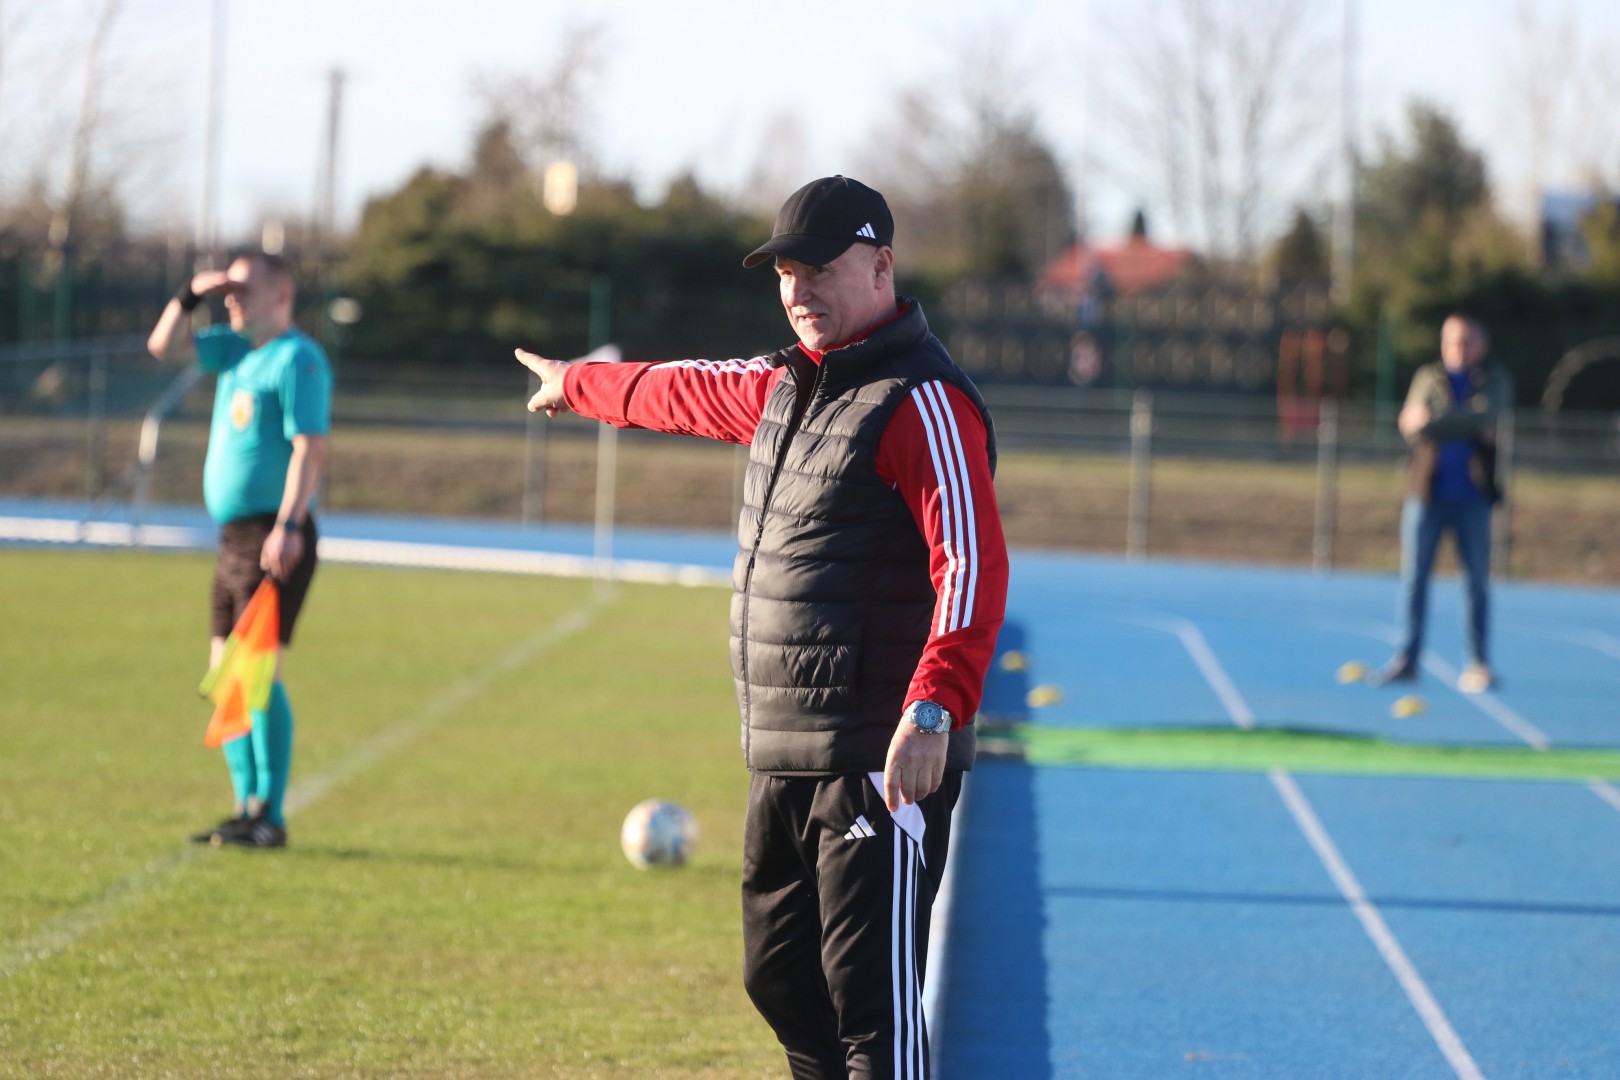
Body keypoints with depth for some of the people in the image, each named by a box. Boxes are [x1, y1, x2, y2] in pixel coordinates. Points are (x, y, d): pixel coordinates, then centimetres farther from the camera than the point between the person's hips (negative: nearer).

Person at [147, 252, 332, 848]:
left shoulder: (297, 358, -10)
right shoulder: (237, 349, 17)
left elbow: (310, 447, -18)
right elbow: (163, 346, 25)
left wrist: (288, 526, -26)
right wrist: (191, 295, 9)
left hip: (274, 538, -9)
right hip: (234, 533, 9)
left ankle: (270, 816, -13)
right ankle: (248, 806, 14)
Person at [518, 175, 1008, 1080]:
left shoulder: (922, 401, -14)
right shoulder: (787, 387, 17)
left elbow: (972, 566, -25)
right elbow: (690, 392, 38)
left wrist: (934, 709, -37)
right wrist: (577, 385, 54)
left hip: (884, 766, -10)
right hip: (783, 762, 10)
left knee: (875, 1004, -14)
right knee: (782, 982, 16)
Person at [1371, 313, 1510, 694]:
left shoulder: (1493, 381, 5)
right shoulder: (1428, 378, 9)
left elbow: (1485, 417, -15)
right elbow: (1412, 427, -5)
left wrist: (1433, 424, -17)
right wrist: (1466, 427, -13)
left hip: (1472, 497, -1)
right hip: (1427, 493, 1)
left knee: (1477, 580, 1)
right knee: (1413, 575, -2)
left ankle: (1478, 663, 7)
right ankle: (1406, 659, 2)